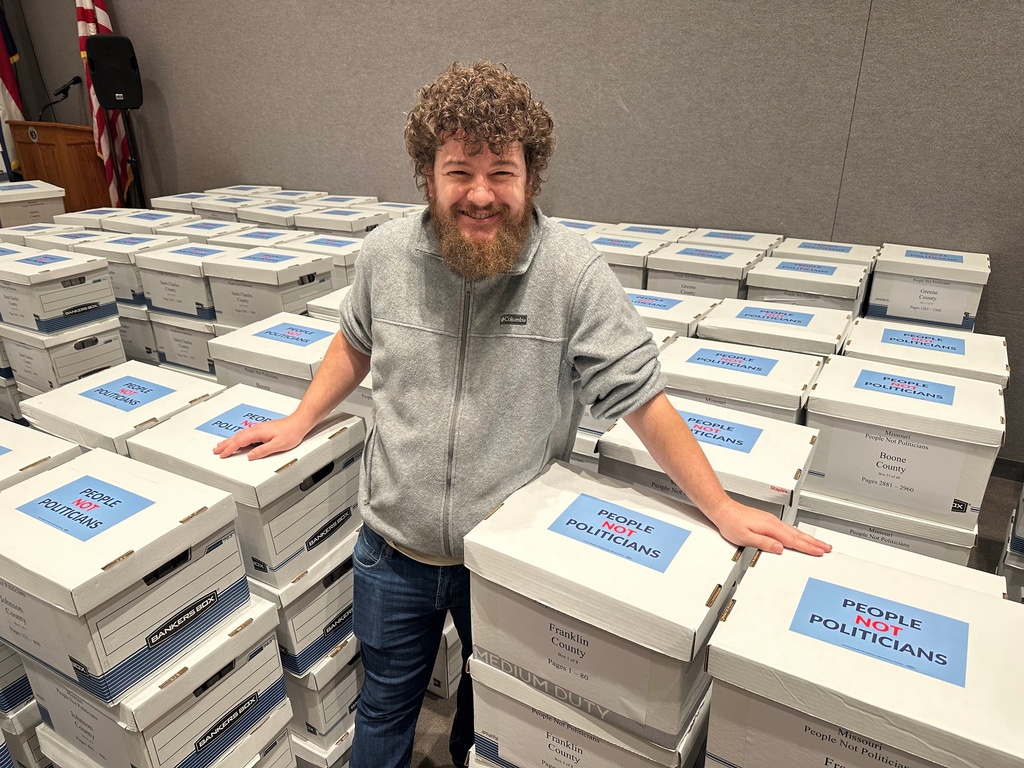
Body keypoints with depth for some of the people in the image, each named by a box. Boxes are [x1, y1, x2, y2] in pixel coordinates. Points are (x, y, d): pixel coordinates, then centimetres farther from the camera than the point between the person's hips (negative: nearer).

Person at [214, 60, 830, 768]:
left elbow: (643, 397, -16)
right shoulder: (385, 254, -8)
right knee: (385, 706, 24)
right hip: (395, 549, 2)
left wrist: (721, 507, -19)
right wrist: (300, 423, 8)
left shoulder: (574, 272, -19)